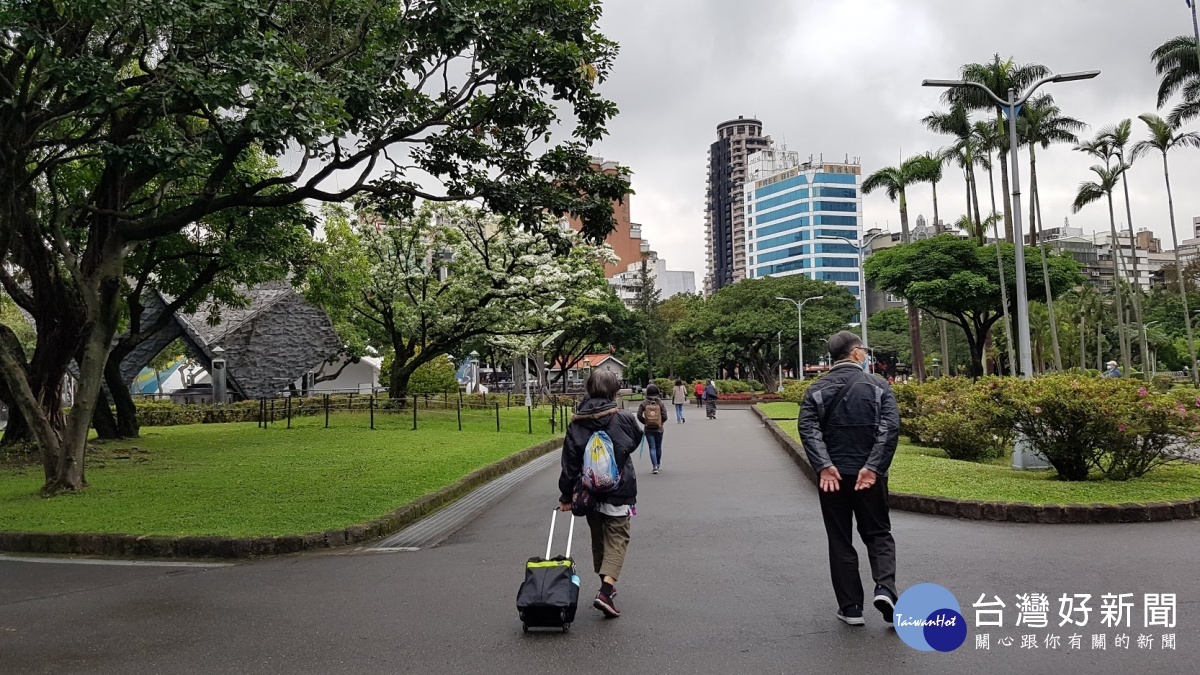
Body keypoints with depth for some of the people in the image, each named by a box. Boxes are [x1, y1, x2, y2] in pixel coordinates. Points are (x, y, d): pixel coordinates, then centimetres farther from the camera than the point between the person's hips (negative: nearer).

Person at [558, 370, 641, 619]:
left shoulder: (576, 423, -4)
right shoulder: (624, 419, -11)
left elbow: (570, 462, -4)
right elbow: (636, 441, 9)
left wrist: (566, 495, 3)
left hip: (589, 493, 3)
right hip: (619, 492, -3)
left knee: (598, 538, 21)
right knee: (617, 540, 4)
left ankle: (607, 585, 35)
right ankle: (606, 591, -13)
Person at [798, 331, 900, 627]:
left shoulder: (817, 390, 1)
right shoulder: (878, 385, -1)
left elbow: (808, 428, -14)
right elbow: (890, 428, -14)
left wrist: (823, 465, -20)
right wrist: (873, 467, -18)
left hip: (832, 476, 1)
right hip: (869, 474, -1)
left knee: (840, 541, 10)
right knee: (878, 534, 15)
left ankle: (850, 607, 12)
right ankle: (885, 588, -6)